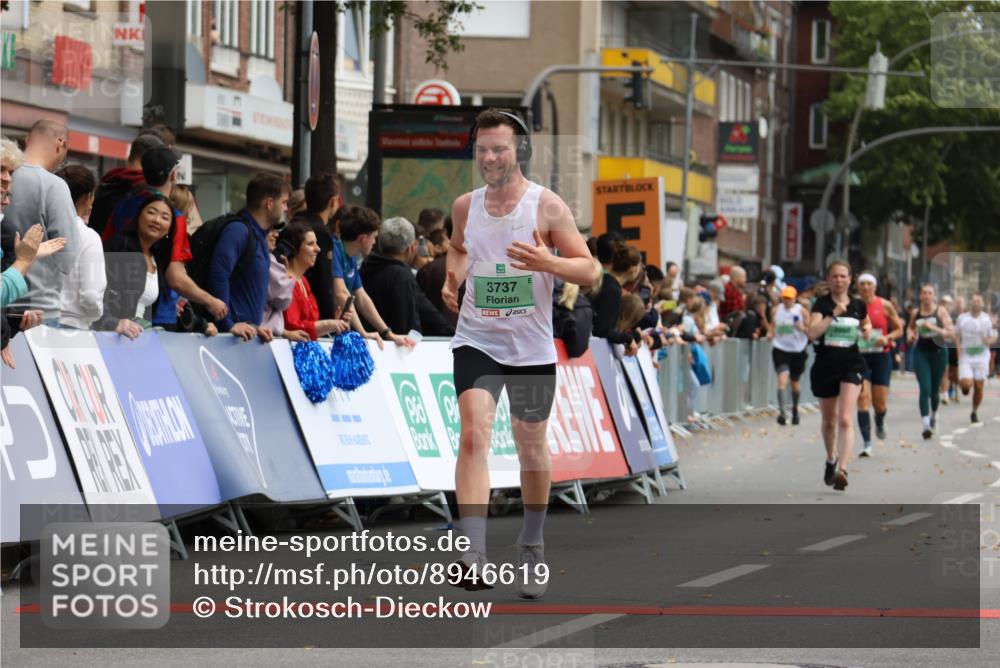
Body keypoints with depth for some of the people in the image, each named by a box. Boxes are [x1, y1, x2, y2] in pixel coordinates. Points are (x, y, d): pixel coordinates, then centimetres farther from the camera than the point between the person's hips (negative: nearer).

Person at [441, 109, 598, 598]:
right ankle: (473, 557, -27)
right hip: (476, 341, 1)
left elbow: (589, 270, -8)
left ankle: (532, 548, 36)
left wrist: (549, 262, -26)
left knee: (532, 449, 12)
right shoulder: (465, 207, 2)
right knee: (474, 435, -19)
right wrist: (452, 279, 4)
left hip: (532, 348, -1)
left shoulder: (547, 206, -8)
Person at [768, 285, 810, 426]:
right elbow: (772, 325, 18)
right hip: (780, 349, 0)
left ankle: (795, 410, 37)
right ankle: (781, 412, -27)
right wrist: (770, 333, -4)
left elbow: (811, 331, -3)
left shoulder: (802, 311, -4)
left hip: (797, 351, 0)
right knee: (782, 378, -19)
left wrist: (802, 328, -24)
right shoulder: (775, 311, 2)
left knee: (795, 382, 15)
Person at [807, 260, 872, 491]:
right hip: (824, 366, 0)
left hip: (851, 366, 0)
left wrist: (867, 330, 3)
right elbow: (812, 332, -21)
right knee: (829, 420, 17)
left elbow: (866, 325, 25)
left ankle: (842, 470, -23)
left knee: (845, 420, -16)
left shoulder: (858, 305, 3)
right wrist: (834, 314, -28)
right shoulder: (822, 304, -6)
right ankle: (831, 459, 42)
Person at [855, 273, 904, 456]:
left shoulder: (885, 306, -1)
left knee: (880, 402, 1)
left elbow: (899, 329, 6)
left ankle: (880, 423, 38)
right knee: (863, 397, -14)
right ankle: (867, 443, -12)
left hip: (881, 356, 0)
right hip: (860, 357, 0)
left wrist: (887, 338, -12)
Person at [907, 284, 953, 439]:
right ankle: (926, 425, -17)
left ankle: (934, 413, 43)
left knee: (934, 389, 12)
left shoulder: (941, 311, -5)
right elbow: (910, 327, 23)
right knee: (925, 388, -13)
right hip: (921, 352, 1)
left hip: (938, 352, -1)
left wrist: (933, 328, -24)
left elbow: (949, 333, -11)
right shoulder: (916, 312, 4)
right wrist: (910, 334, 0)